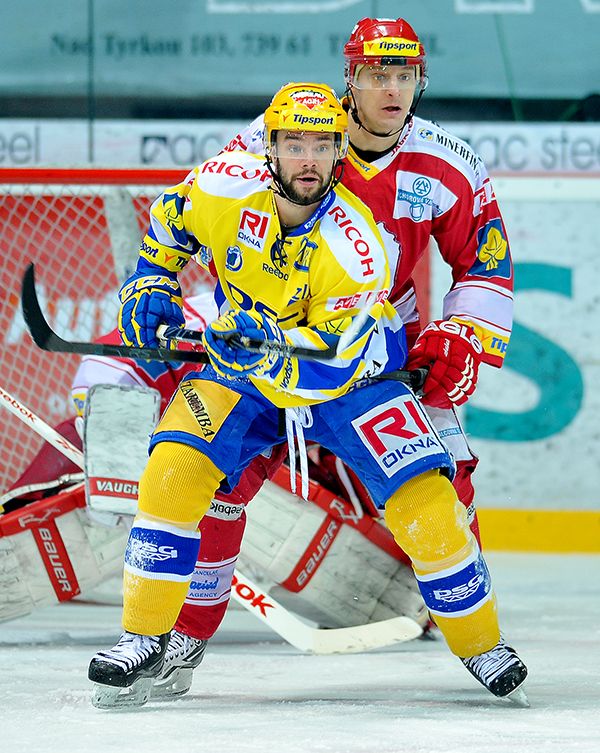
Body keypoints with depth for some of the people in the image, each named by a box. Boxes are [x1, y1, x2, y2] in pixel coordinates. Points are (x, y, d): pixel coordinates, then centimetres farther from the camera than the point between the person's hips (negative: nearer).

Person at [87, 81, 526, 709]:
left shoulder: (356, 249, -27)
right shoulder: (226, 188, -19)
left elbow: (329, 363, -28)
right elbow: (171, 220, 5)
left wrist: (267, 339, -43)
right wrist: (151, 282, -2)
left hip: (350, 373, -2)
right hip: (243, 373, 2)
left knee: (426, 504, -15)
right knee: (173, 470, -22)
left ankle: (481, 644, 9)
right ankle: (143, 641, -10)